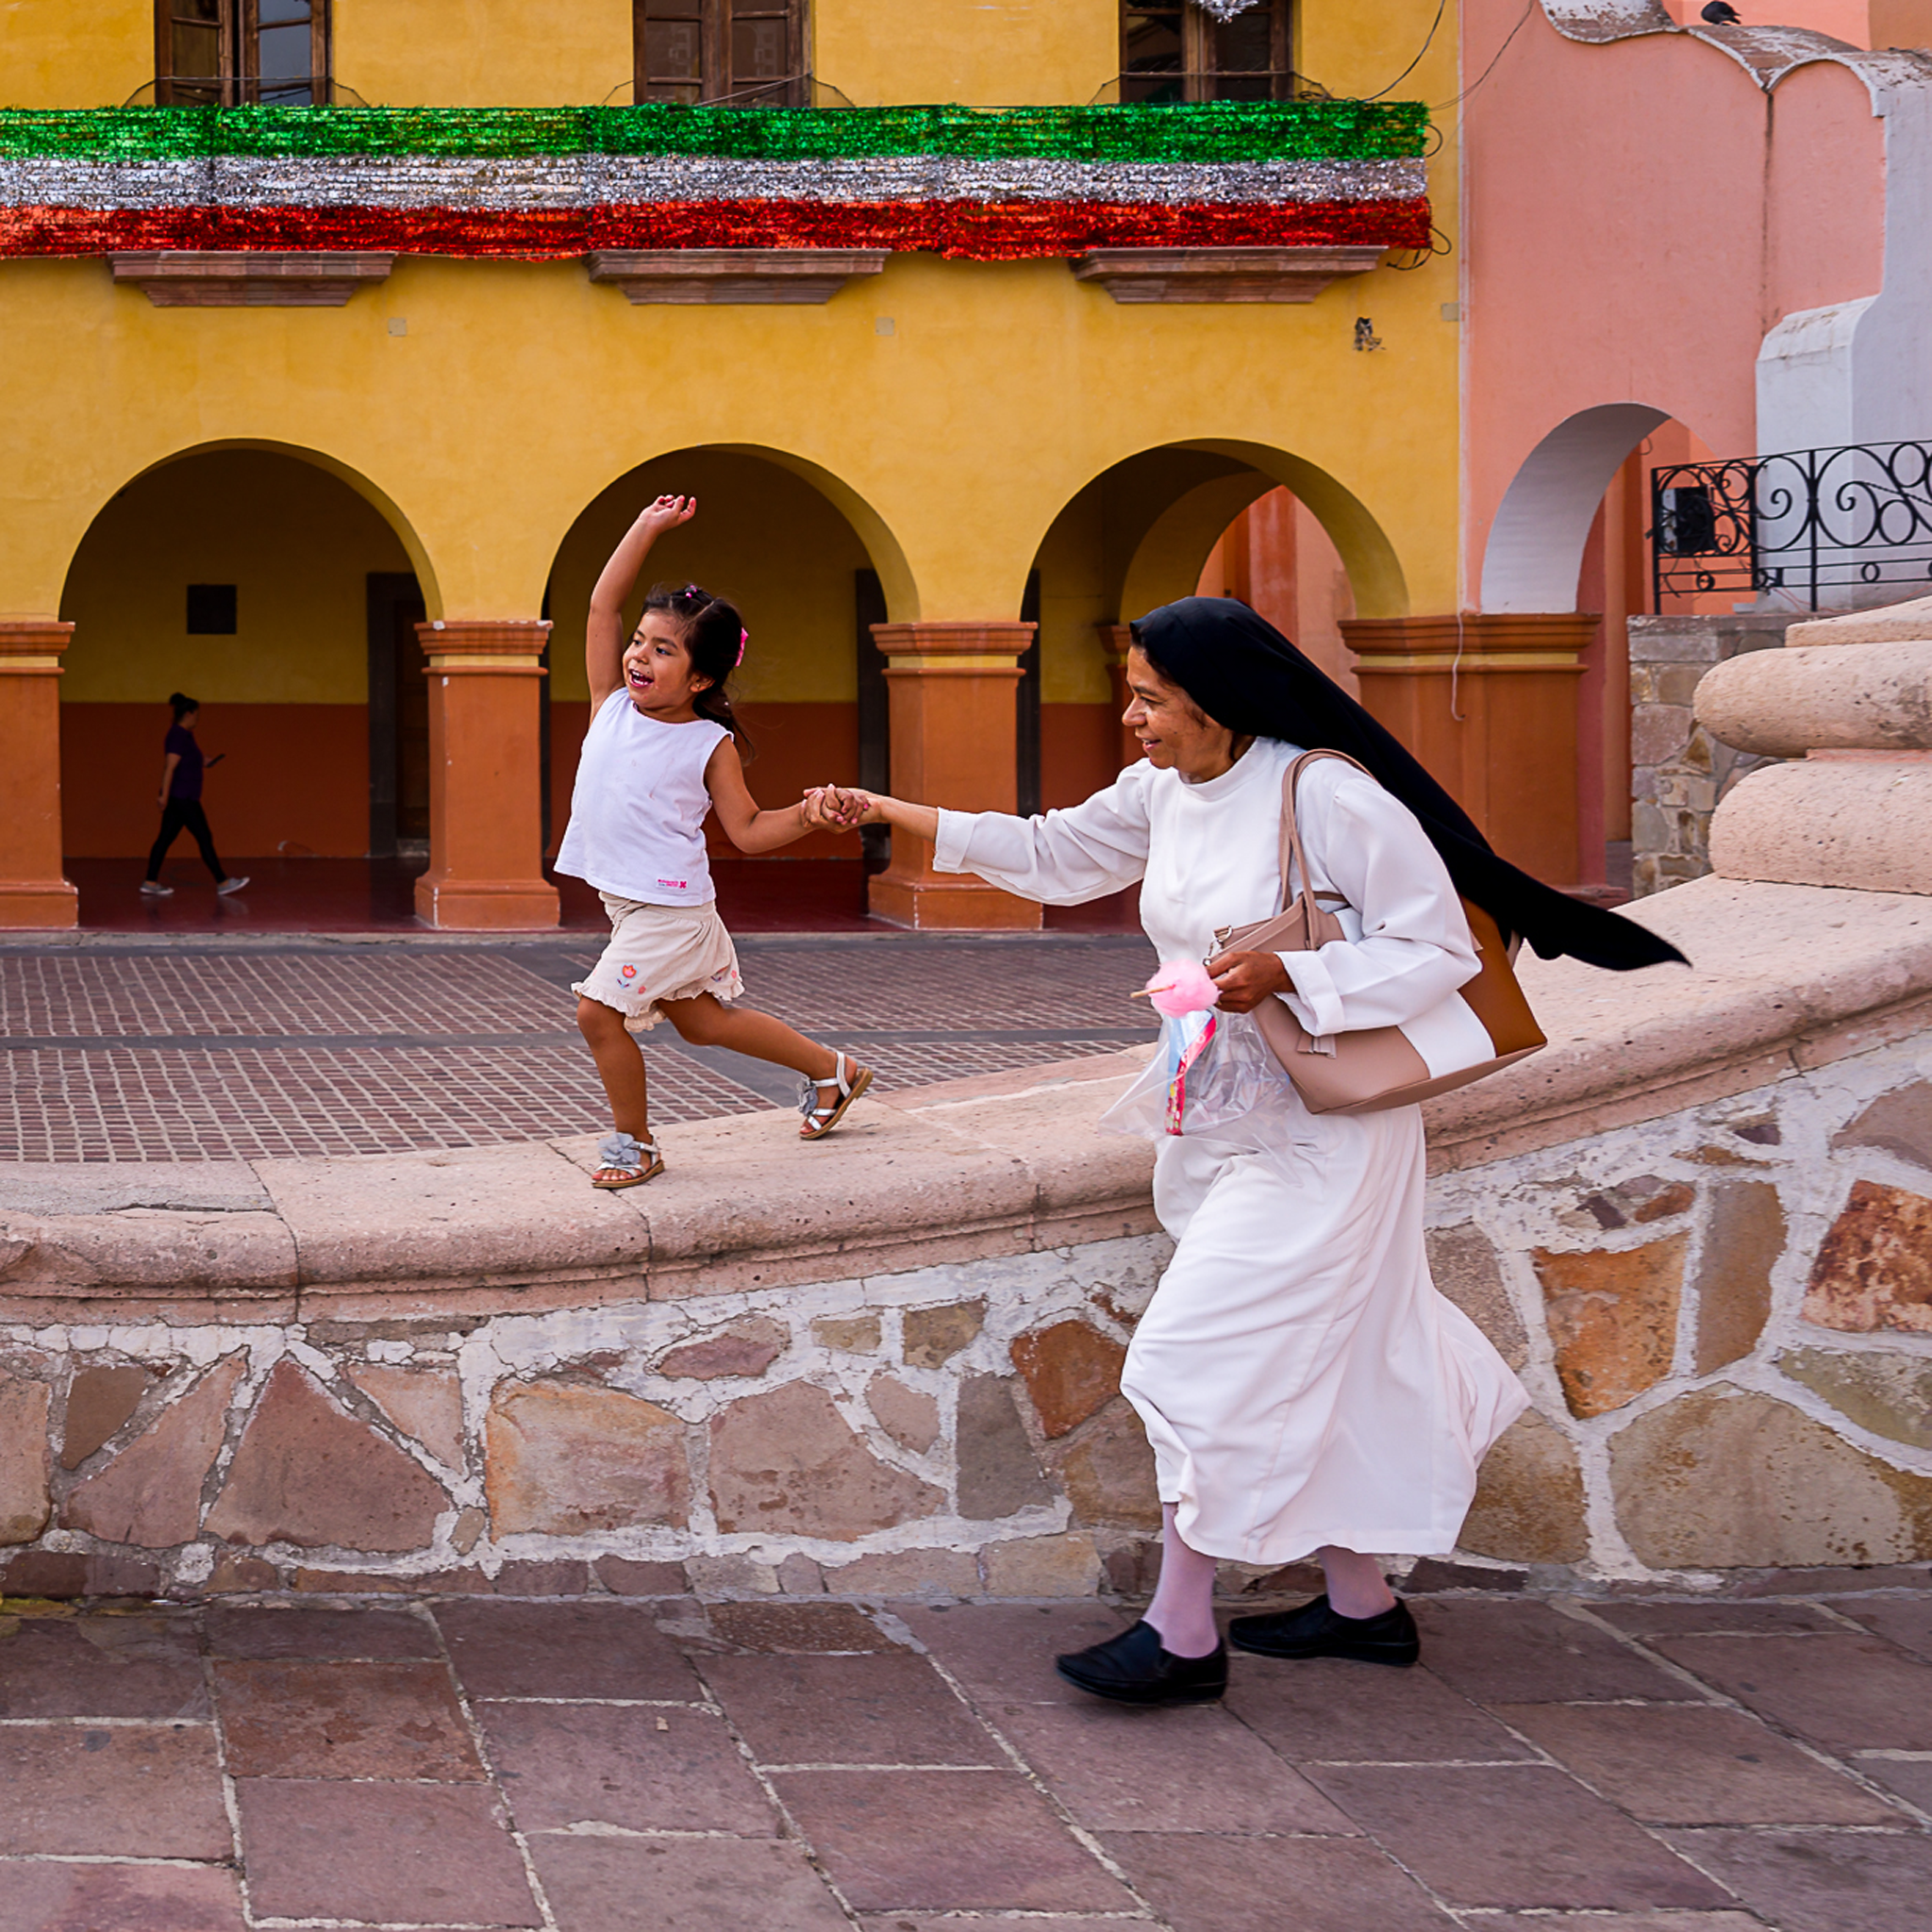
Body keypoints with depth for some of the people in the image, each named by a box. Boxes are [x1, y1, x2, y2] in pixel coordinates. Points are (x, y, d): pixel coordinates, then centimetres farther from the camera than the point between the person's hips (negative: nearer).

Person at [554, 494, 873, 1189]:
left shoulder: (710, 745, -9)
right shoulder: (612, 704, 2)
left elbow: (748, 831, -4)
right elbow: (604, 603, 0)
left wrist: (808, 814, -20)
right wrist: (647, 527, -1)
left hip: (671, 907, -7)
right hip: (627, 901, 7)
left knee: (599, 1011, -15)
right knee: (703, 1022, 19)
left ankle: (634, 1144, 4)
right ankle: (833, 1071, 37)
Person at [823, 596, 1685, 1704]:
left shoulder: (1331, 798, -20)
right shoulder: (1166, 793, 4)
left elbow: (1441, 950, -16)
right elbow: (1054, 855, 18)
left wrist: (1288, 978, -27)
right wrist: (893, 816, 13)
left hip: (1319, 1135, -8)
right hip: (1221, 1122, 8)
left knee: (1208, 1361, -9)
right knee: (1308, 1368, 15)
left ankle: (1184, 1634, -1)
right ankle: (1363, 1603, 28)